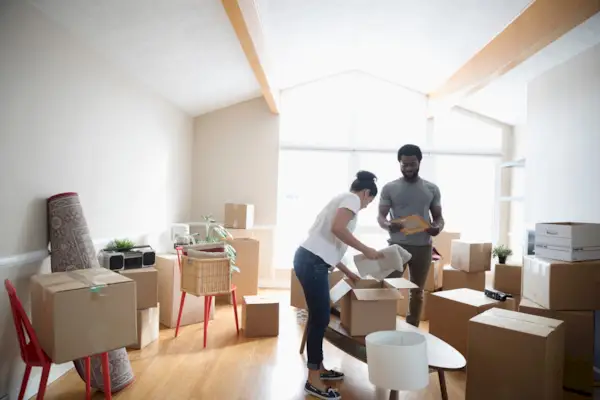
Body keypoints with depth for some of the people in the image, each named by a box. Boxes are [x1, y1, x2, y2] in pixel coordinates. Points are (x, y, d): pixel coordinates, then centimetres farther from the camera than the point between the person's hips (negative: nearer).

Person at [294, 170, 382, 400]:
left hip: (310, 259, 10)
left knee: (319, 317, 18)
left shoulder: (342, 199, 27)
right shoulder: (352, 198, -2)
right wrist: (365, 249, -10)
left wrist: (347, 272, 31)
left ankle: (319, 368, 32)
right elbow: (337, 228, -22)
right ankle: (313, 380, 10)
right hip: (312, 262, -10)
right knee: (320, 318, -2)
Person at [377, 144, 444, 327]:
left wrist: (438, 227, -14)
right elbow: (380, 216, -3)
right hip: (397, 245, -2)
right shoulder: (389, 188, 0)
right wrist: (387, 225, -26)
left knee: (417, 292, 12)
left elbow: (438, 217, 10)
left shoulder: (432, 189, 6)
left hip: (423, 247, 2)